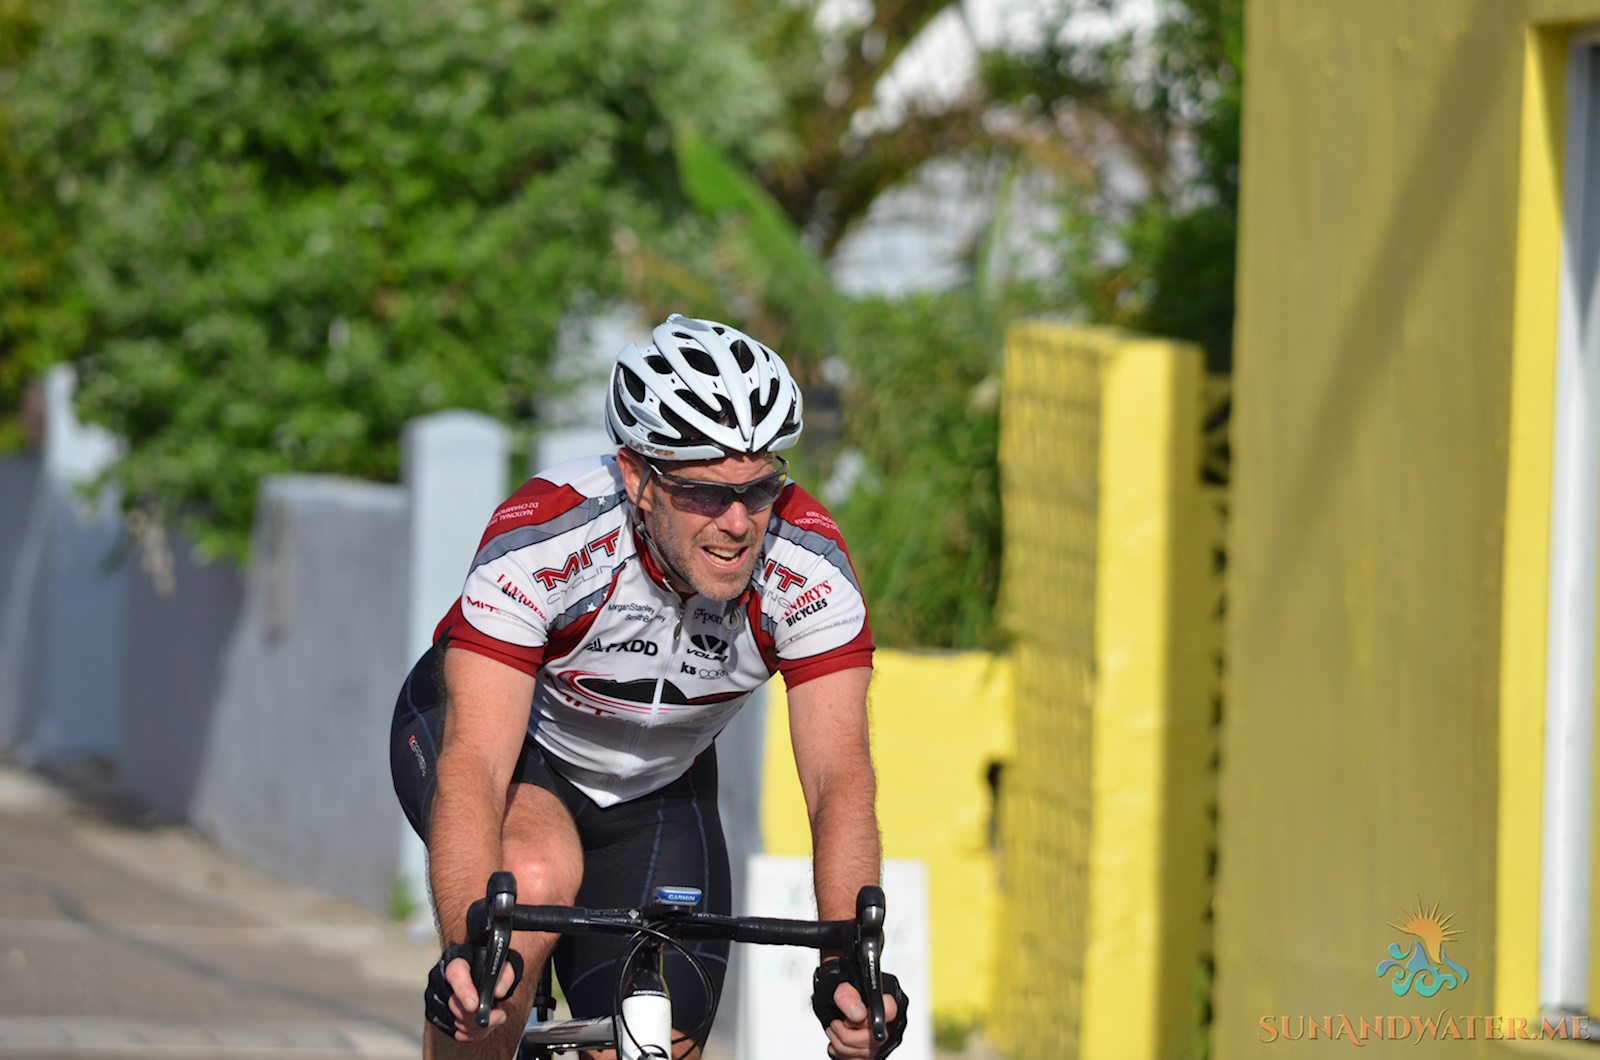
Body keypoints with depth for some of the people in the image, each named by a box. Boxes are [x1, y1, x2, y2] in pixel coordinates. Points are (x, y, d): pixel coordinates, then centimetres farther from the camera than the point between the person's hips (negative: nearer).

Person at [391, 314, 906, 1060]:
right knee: (534, 879, -37)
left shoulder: (808, 563, -28)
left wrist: (848, 965, -49)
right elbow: (474, 766, -43)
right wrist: (468, 951, -59)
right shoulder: (546, 538, -36)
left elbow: (839, 778, -32)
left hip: (652, 787, 4)